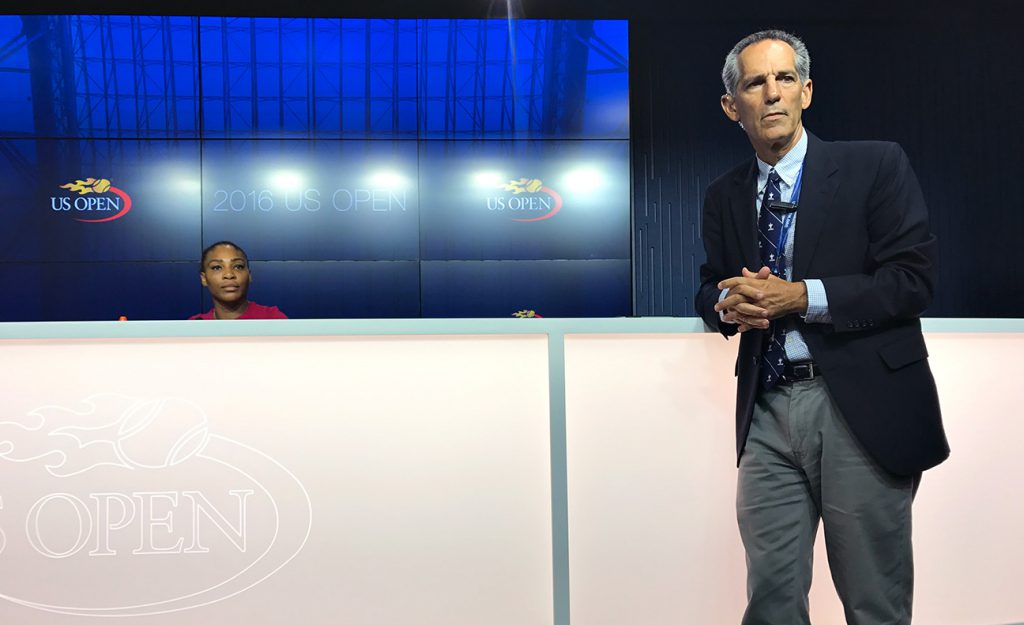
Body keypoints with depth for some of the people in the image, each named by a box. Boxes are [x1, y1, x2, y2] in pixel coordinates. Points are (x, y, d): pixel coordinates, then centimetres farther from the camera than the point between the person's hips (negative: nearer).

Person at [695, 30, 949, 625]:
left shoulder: (876, 165, -1)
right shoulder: (725, 195, 12)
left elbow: (913, 279, -8)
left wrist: (803, 296, -17)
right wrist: (727, 303, -5)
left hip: (860, 406, -3)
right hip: (767, 413, 4)